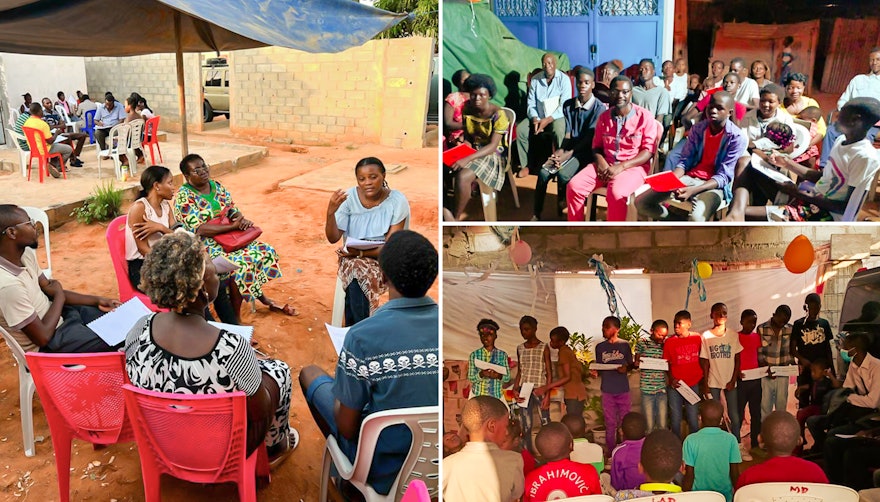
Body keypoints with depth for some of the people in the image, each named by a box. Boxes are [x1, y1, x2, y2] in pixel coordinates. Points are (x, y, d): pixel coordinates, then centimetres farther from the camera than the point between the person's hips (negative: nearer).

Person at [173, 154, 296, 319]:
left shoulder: (217, 186, 8)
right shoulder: (184, 197, -15)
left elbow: (233, 211, 11)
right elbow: (199, 229, -23)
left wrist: (242, 220, -14)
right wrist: (233, 226, -27)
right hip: (204, 245, -8)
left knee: (265, 251, -1)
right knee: (241, 264, -29)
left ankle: (260, 294, 21)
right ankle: (235, 319, -17)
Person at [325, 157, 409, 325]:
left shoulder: (397, 201, -12)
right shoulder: (349, 197, -6)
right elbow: (333, 238, -8)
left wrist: (360, 252, -27)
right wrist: (330, 212, -25)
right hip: (353, 257, 2)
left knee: (358, 272, -31)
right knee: (357, 270, -31)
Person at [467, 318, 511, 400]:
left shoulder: (502, 354, 3)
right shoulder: (474, 355, 1)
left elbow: (507, 378, 3)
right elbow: (470, 378, -1)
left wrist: (499, 376, -18)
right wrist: (481, 374, -20)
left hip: (497, 395, 1)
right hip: (477, 395, 0)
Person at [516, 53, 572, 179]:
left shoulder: (564, 79, -9)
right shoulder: (535, 79, 3)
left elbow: (564, 106, -15)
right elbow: (531, 103, 3)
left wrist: (548, 120, -25)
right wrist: (535, 119, -17)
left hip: (556, 116, -4)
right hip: (538, 116, 4)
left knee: (558, 131, -36)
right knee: (520, 129, -20)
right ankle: (527, 164, -5)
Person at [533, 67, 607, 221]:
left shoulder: (599, 108, -9)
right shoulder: (568, 105, 7)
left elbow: (589, 138, -14)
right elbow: (567, 134, 3)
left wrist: (569, 154, -21)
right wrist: (560, 151, -15)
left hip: (585, 152, -4)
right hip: (568, 149, 4)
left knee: (563, 174, -31)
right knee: (543, 172, -21)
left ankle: (560, 210, -9)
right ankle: (536, 215, -14)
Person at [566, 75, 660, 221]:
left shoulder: (645, 117, -5)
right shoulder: (604, 117, 10)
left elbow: (648, 151, -9)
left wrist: (621, 167, -20)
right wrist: (600, 162, -10)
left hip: (633, 167, -5)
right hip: (605, 165, 5)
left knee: (616, 193, -36)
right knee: (574, 186, -18)